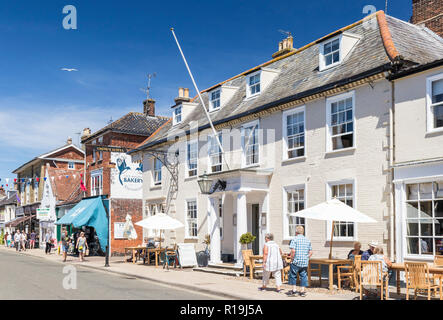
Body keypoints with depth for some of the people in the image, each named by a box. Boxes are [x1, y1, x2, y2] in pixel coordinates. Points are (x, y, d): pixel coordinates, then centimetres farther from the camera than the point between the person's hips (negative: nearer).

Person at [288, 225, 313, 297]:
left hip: (295, 262, -4)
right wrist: (307, 259, 16)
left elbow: (293, 251, -17)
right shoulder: (307, 240, 9)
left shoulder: (294, 239, -8)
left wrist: (292, 259, -7)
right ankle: (302, 291, 11)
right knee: (303, 276, 10)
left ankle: (294, 289, 7)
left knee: (293, 275, 10)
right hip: (305, 262, 4)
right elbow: (310, 252, 9)